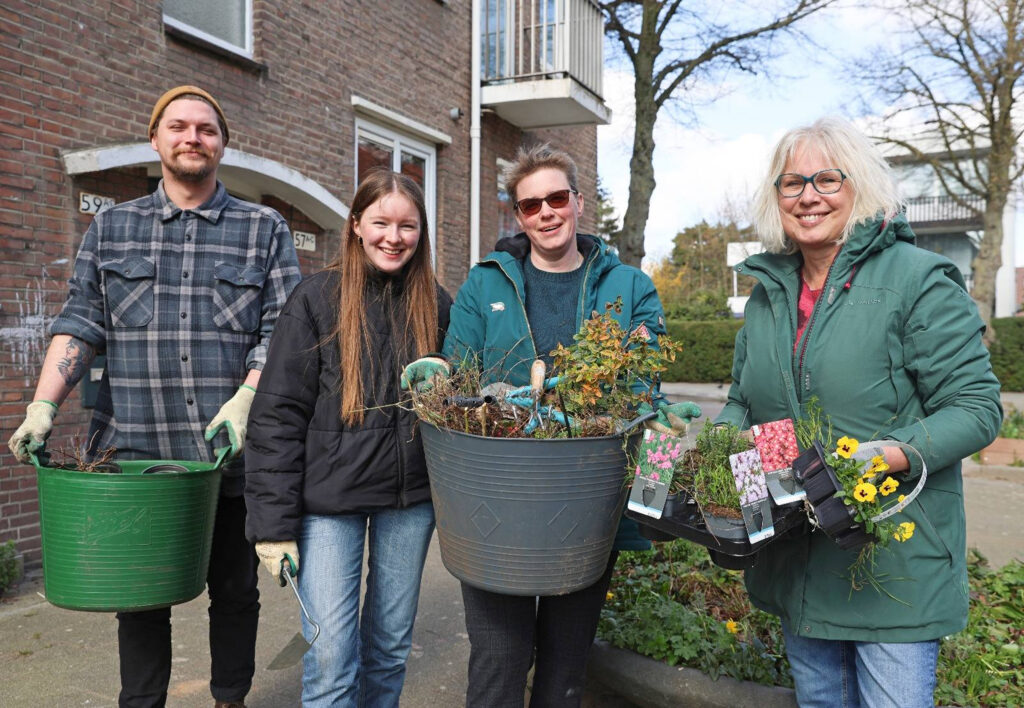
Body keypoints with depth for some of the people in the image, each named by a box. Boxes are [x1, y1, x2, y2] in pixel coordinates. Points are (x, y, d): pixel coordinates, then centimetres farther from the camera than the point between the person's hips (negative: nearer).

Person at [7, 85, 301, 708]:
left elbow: (284, 330, -2)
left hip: (233, 453, -1)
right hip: (134, 450, 1)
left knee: (235, 591, 12)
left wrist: (245, 401, -17)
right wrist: (44, 406, -5)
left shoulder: (266, 230, 5)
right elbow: (80, 326, 7)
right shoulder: (110, 229, 12)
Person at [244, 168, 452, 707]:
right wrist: (274, 522, -12)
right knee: (331, 654, -1)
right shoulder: (317, 299, -6)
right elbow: (277, 414, -8)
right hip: (330, 499, -3)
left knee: (391, 643, 15)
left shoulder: (435, 305, 4)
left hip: (410, 500, 3)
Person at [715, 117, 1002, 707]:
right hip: (795, 562, 6)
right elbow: (744, 402, 17)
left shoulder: (919, 281, -11)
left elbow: (977, 406, -13)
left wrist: (890, 456, -28)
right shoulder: (769, 291, 9)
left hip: (896, 565, -6)